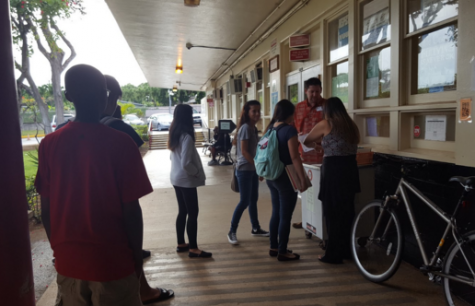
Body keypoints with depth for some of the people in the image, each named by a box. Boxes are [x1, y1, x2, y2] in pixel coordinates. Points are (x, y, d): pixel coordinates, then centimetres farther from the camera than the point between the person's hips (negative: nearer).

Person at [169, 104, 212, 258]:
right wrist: (197, 173, -8)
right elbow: (186, 163, -25)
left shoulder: (175, 135, 7)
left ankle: (181, 244, 27)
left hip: (176, 179, 9)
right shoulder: (186, 137, -21)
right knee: (193, 213, 0)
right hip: (186, 180, -9)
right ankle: (193, 249, 8)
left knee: (182, 211, 17)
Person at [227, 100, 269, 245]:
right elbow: (244, 151, -20)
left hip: (253, 169, 9)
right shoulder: (245, 127, -15)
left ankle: (256, 228, 27)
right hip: (244, 169, -9)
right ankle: (232, 231, 5)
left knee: (253, 200, 15)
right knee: (245, 202, -6)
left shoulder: (253, 128, 12)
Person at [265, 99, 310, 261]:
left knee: (276, 213, 17)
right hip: (285, 177, -8)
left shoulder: (270, 128, 7)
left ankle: (274, 247, 27)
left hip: (271, 176, 8)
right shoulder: (289, 129, -16)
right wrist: (303, 179, -14)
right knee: (285, 216, 3)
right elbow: (294, 158, -19)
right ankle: (282, 252, 12)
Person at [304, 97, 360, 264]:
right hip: (350, 169, 6)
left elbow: (307, 141, 8)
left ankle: (334, 254, 11)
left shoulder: (326, 124, -3)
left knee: (332, 214, 3)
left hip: (333, 170, -6)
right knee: (347, 211, 15)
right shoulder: (352, 126, 13)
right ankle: (347, 250, 27)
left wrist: (316, 144, 31)